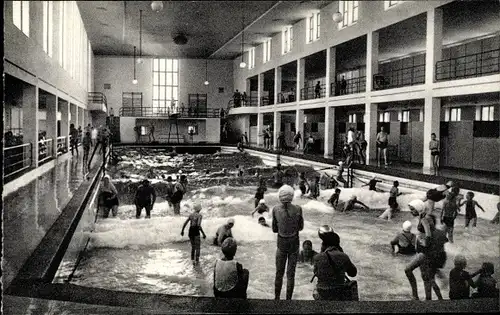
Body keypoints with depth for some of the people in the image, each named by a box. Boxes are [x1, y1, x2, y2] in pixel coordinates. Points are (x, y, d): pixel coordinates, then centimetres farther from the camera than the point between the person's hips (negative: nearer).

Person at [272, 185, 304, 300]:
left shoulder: (275, 209, -11)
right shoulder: (297, 209, -13)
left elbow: (274, 229, -2)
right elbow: (300, 227, 0)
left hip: (281, 243, 1)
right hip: (294, 243, -1)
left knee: (279, 273, 16)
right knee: (291, 273, 10)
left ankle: (277, 297, 25)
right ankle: (288, 299, 17)